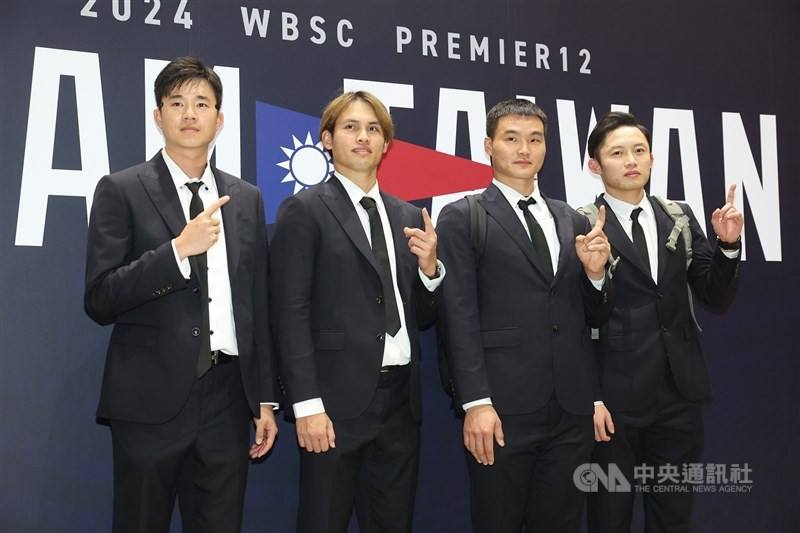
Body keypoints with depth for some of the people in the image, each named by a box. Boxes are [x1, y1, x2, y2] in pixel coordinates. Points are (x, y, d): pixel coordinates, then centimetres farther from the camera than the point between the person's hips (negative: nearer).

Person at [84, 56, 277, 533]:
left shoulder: (247, 199, 10)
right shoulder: (121, 190, -2)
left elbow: (258, 305, 11)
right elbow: (100, 300, -8)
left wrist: (265, 400, 9)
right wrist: (179, 248, -18)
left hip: (227, 396, 3)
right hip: (150, 399, -3)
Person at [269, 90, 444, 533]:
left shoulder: (408, 216, 13)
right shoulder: (304, 210, -4)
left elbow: (421, 317, 14)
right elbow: (291, 313, -10)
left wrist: (429, 267, -5)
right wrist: (307, 405, -15)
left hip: (401, 399, 6)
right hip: (338, 401, -5)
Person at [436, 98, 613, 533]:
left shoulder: (572, 220, 14)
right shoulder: (462, 218, 0)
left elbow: (594, 317, 16)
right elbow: (460, 317, -8)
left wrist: (595, 272, -4)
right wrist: (476, 402, -15)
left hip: (572, 409, 5)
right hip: (503, 408, -4)